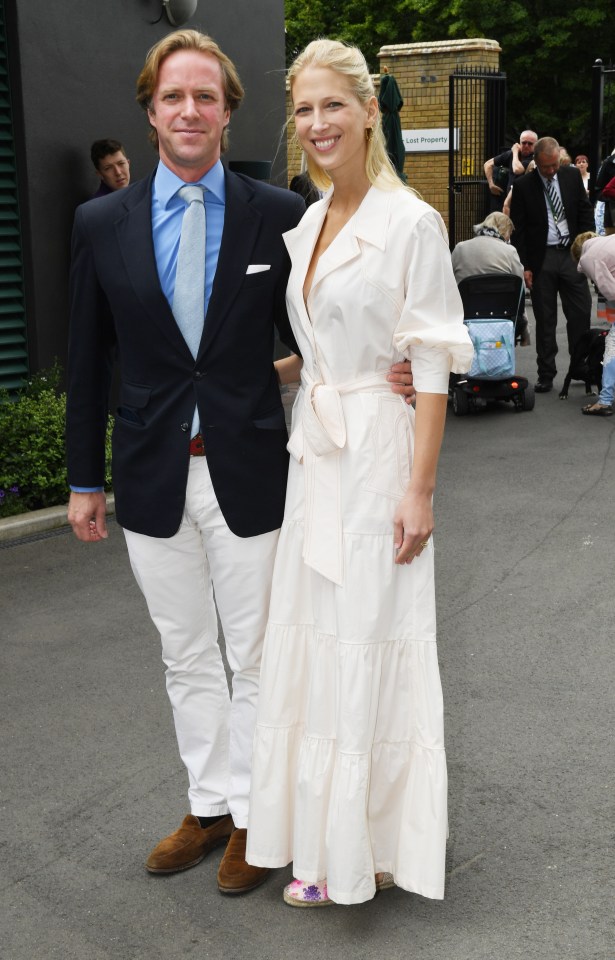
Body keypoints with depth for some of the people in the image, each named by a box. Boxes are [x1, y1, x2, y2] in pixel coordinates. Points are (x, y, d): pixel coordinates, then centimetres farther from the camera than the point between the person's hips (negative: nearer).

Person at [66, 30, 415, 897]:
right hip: (153, 478, 2)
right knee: (187, 659, 16)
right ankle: (208, 806, 33)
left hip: (249, 473, -2)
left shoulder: (279, 215, -3)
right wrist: (85, 480, 7)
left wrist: (373, 377, -17)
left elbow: (308, 337, 4)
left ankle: (251, 818, 26)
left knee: (255, 659, 9)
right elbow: (89, 362, 6)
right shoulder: (102, 223, 2)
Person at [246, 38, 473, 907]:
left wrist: (419, 487, -17)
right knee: (314, 639, 11)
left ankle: (380, 846, 17)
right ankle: (329, 844, 25)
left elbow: (434, 364, -13)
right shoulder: (305, 226, 12)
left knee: (372, 645, -1)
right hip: (314, 451, 7)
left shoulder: (410, 222, -10)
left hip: (379, 451, -7)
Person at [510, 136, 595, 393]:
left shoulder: (572, 176, 5)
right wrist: (524, 266, -7)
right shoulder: (523, 186, -3)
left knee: (580, 314, 0)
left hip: (571, 254, 2)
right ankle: (546, 374, 12)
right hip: (541, 259, -2)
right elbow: (518, 230, -2)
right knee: (545, 320, 5)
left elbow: (585, 212, 10)